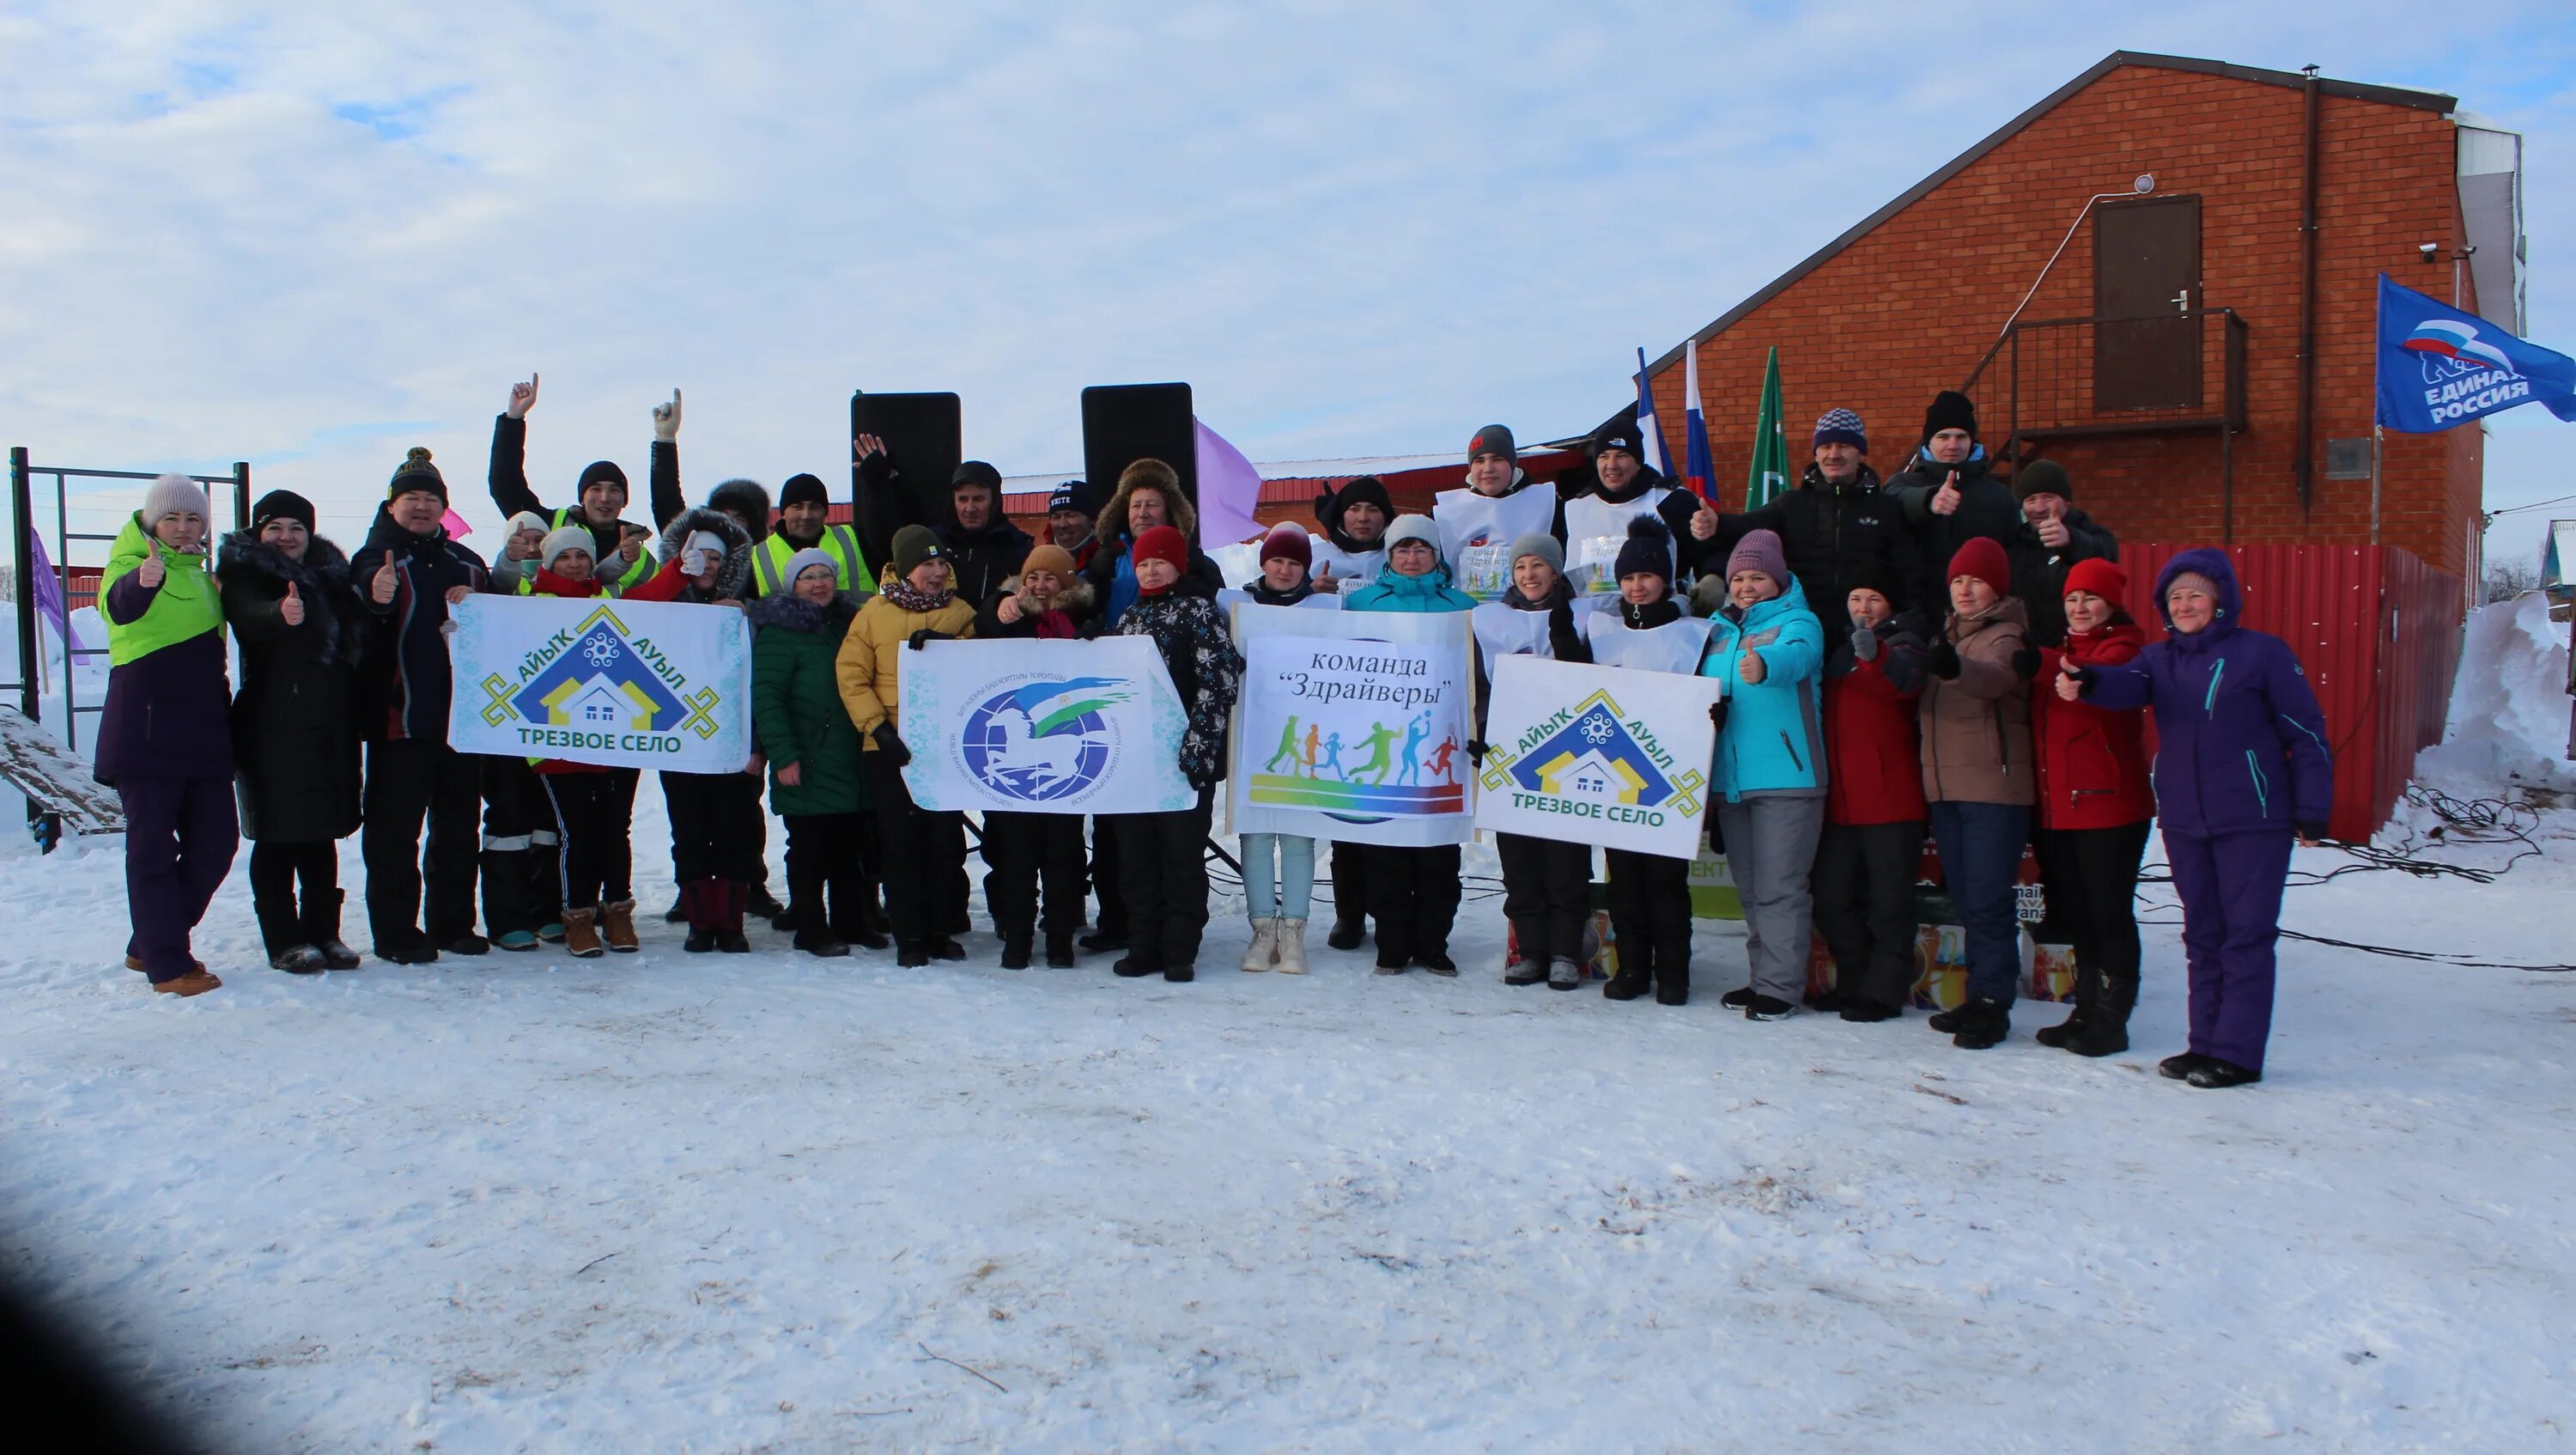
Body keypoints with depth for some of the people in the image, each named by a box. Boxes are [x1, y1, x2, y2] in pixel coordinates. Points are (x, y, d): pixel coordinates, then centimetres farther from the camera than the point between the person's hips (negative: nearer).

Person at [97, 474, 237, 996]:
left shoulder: (197, 572, 16)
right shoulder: (131, 562, -6)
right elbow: (118, 606, -32)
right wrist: (141, 581, -52)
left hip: (203, 729, 7)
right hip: (146, 729, -7)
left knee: (216, 840, 7)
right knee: (153, 847, -3)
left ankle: (151, 943, 23)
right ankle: (168, 965, 1)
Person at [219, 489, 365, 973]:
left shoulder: (329, 574, 15)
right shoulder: (245, 575, -2)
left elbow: (356, 640, 19)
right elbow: (251, 616, -25)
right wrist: (281, 613, -46)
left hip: (329, 727, 5)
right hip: (273, 728, -5)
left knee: (322, 833, 11)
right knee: (278, 835, -2)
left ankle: (323, 932, 18)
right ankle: (284, 941, 4)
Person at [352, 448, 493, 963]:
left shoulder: (468, 564, 14)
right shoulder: (377, 558, -3)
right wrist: (376, 597, -43)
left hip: (461, 716, 6)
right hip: (399, 720, -5)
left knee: (457, 828, 12)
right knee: (395, 829, -1)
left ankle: (453, 923, 22)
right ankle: (396, 931, 6)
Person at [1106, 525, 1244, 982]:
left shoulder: (1199, 611, -3)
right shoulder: (1130, 617, 17)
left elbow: (1221, 680, -12)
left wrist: (1197, 743, -19)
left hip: (1184, 757, -6)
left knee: (1183, 855, -1)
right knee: (1135, 856, 7)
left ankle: (1180, 951, 7)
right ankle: (1143, 946, 16)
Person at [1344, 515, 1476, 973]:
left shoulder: (1461, 605, 10)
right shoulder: (1363, 601, 10)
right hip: (1380, 742, 0)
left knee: (1439, 849, 1)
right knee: (1386, 848, 1)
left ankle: (1432, 944, 10)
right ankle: (1392, 944, 9)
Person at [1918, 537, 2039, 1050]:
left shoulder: (2005, 635, -6)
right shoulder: (1948, 636, 19)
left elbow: (1995, 677, -29)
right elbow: (1927, 707, 24)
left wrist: (1956, 668, -50)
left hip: (1994, 786, -8)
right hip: (1945, 787, 8)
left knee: (1988, 902, -8)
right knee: (1966, 901, 11)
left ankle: (1992, 1004, -3)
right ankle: (1978, 998, 19)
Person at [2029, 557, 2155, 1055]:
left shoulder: (2123, 647, -5)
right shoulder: (2062, 650, 19)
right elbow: (2039, 725, 20)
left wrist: (2037, 660, -44)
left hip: (2109, 806, -7)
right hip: (2057, 807, 7)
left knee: (2109, 915, -2)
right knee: (2073, 915, 13)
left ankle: (2110, 1022, 5)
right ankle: (2087, 1011, 23)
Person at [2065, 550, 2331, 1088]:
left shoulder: (2263, 653, -4)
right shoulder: (2160, 658, 9)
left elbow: (2306, 733, -3)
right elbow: (2127, 685, -14)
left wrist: (2312, 811, -6)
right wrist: (2088, 682, -37)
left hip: (2253, 821, -5)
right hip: (2184, 823, 5)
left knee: (2246, 935, -1)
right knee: (2203, 937, 13)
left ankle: (2237, 1053, 3)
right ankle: (2205, 1043, 21)